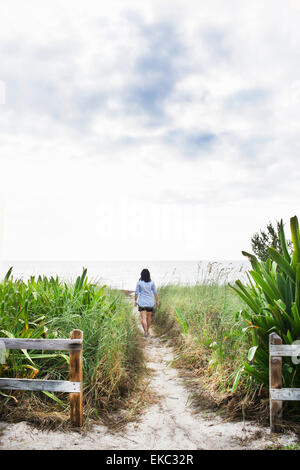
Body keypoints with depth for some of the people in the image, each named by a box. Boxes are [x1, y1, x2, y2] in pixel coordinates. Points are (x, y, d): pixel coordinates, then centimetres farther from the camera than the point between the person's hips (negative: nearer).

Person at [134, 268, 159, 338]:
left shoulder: (139, 282, -8)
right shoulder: (151, 282, -4)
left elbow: (136, 293, -4)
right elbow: (155, 293, -1)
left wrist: (135, 301, 7)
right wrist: (157, 301, 9)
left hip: (142, 302, -2)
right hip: (150, 302, 2)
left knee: (143, 318, -3)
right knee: (149, 317, 16)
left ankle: (145, 331, -20)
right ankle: (147, 331, 29)